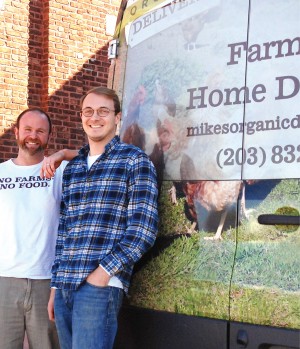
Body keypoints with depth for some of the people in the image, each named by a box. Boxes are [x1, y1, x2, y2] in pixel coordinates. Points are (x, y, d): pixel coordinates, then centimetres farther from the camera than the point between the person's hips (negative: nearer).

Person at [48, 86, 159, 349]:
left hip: (101, 285, -6)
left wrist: (104, 271, -14)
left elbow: (143, 227, -8)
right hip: (64, 286, 6)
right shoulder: (72, 168, 17)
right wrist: (55, 285, 14)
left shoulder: (134, 160, -1)